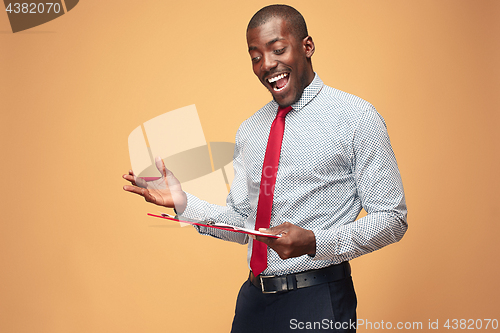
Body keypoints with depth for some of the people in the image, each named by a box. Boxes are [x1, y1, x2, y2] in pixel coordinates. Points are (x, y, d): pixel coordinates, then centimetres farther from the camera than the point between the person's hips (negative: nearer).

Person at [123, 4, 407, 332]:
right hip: (254, 298, 5)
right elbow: (242, 222, 12)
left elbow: (392, 219, -9)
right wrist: (183, 202, -4)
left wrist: (314, 242, -23)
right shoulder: (249, 131, 12)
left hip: (318, 304, -5)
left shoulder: (356, 118, -7)